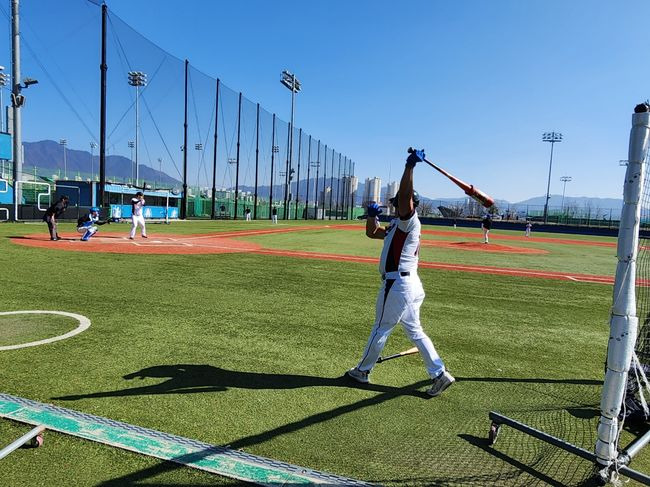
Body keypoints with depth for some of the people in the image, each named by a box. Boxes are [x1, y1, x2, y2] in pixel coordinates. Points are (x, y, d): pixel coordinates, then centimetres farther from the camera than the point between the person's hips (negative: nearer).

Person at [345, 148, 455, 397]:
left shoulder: (410, 221, -12)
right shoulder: (397, 226, 18)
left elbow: (405, 195, -31)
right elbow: (372, 233, 25)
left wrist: (410, 166, -32)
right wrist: (372, 215, 8)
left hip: (398, 284, -10)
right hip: (410, 284, 10)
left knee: (380, 329, 5)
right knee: (415, 330, 14)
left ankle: (362, 371, 22)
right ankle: (439, 374, 13)